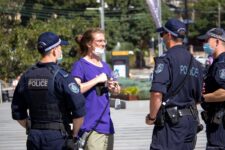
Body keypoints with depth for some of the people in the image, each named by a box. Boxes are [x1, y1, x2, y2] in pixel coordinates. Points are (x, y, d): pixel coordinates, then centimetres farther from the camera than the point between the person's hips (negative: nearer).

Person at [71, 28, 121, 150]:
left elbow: (115, 90, 27)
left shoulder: (105, 67, 18)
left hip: (107, 124, 8)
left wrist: (114, 88, 3)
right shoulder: (80, 65, -6)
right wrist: (97, 80, -15)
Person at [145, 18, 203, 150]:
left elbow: (157, 93, -21)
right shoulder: (195, 62, 13)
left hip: (170, 120, -8)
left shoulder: (166, 59, -11)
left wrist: (152, 117, -10)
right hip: (192, 120, 8)